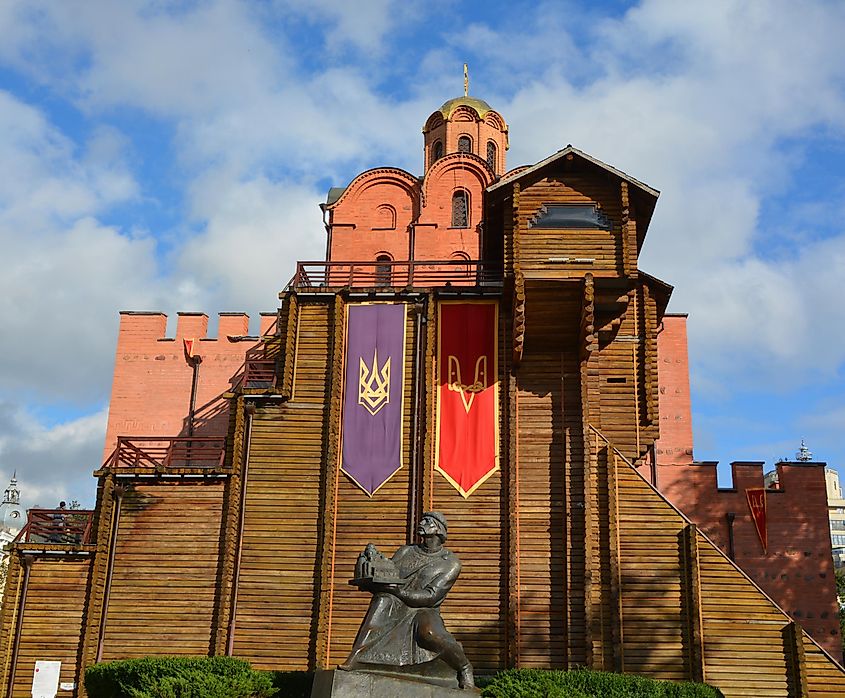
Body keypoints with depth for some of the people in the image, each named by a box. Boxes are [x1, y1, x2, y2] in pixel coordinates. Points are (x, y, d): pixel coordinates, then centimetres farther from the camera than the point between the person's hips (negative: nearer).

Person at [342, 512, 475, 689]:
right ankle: (356, 657, -35)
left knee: (429, 632, -37)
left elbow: (431, 597, -12)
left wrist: (400, 591, -26)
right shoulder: (405, 552, 13)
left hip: (424, 612, -3)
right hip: (396, 610, 3)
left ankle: (464, 667, -9)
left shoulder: (450, 562, 0)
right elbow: (383, 581, 5)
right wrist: (368, 581, -19)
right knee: (384, 597, -30)